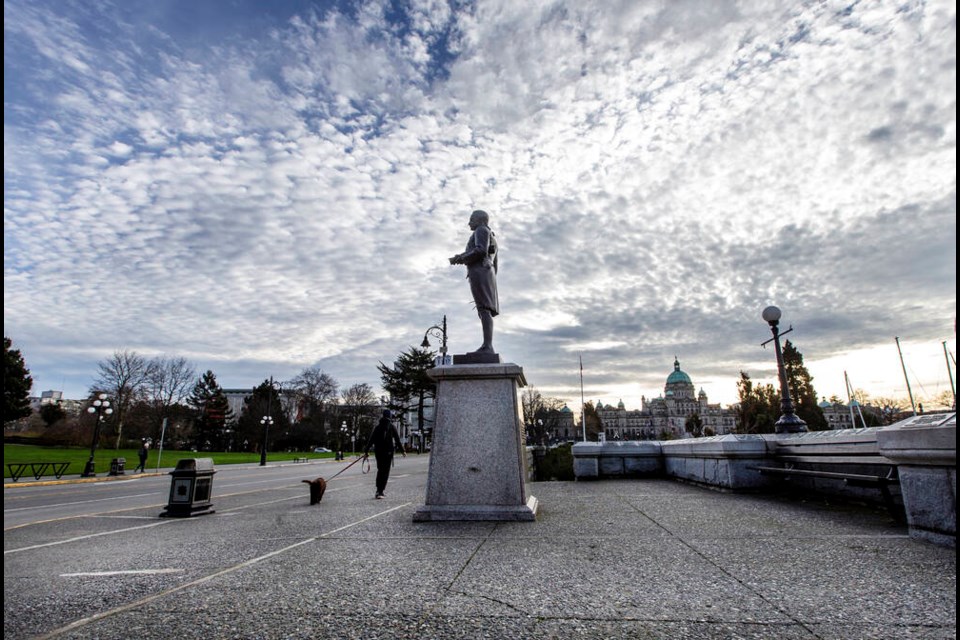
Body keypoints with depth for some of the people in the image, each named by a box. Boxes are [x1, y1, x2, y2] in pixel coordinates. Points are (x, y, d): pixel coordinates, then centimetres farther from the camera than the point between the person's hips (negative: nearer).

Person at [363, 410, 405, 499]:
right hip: (388, 451, -3)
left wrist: (366, 451, 8)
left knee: (380, 470, 17)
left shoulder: (377, 426, 6)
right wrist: (402, 451, 2)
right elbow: (397, 440, -4)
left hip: (378, 451, 3)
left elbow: (371, 439, 4)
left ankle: (378, 490, 18)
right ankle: (380, 492, -7)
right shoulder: (392, 426, -2)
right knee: (385, 471, 0)